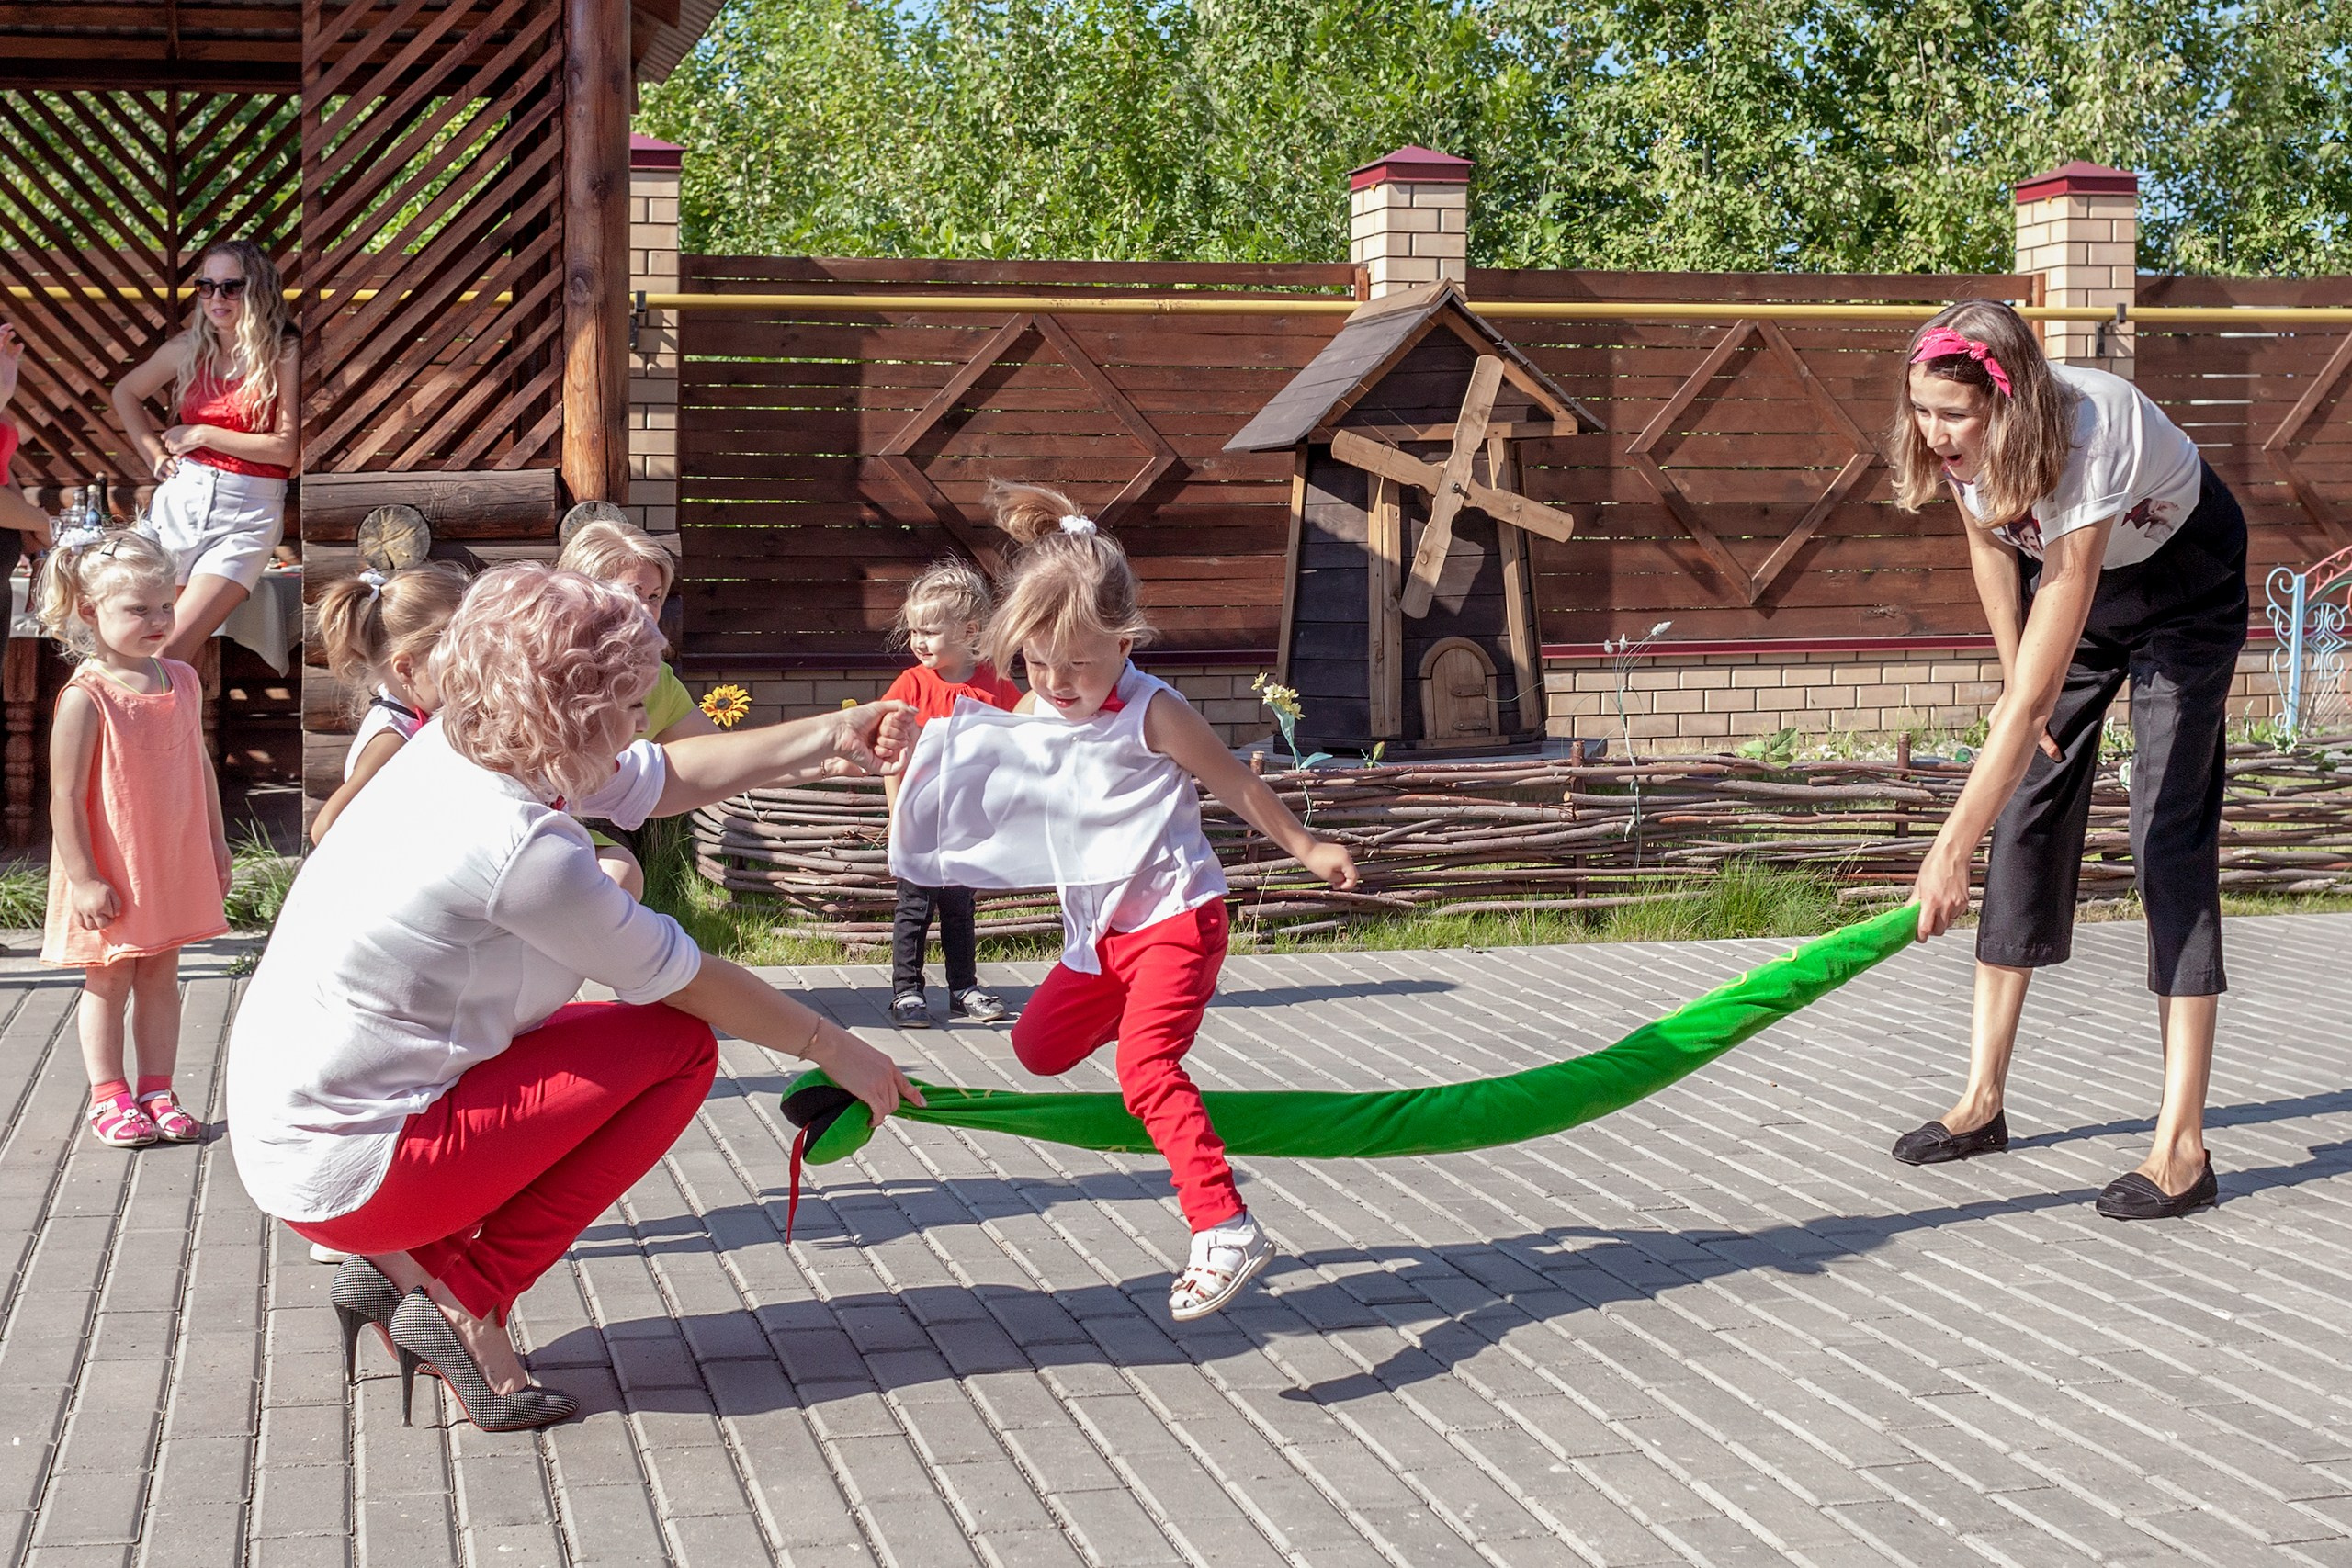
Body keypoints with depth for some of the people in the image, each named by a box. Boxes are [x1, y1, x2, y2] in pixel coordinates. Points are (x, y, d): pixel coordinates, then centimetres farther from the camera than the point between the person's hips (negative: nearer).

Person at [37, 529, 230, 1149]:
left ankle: (157, 1092, 20)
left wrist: (216, 844, 15)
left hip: (173, 865, 6)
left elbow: (200, 767, 14)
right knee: (109, 982, 6)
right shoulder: (86, 697, -18)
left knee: (160, 978, 12)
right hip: (109, 873, -6)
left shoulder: (181, 681, 2)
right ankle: (109, 1098, 17)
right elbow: (65, 796, -18)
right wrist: (84, 878, -20)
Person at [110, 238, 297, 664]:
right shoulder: (189, 349, 7)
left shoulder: (285, 355, -6)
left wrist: (202, 435, -9)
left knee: (174, 649, -15)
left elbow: (286, 448, -14)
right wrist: (154, 456, 11)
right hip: (179, 499, 5)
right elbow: (125, 393, 24)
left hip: (246, 514, -5)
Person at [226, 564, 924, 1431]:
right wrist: (831, 1047, 5)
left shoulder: (452, 748, 0)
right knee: (678, 1045, -4)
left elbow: (663, 778, 15)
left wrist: (831, 738, 12)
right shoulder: (520, 846, -24)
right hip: (346, 1174, -9)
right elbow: (690, 983, -10)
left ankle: (402, 1261, 12)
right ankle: (464, 1296, -3)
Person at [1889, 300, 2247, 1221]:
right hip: (2073, 571, 6)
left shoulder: (2085, 454, -43)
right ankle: (1984, 1101, 9)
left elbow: (2034, 699, -43)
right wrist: (2017, 684, 4)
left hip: (2183, 580, -6)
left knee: (2170, 826, -16)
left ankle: (2182, 1146, -18)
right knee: (2028, 810, 2)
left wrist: (1952, 848, -44)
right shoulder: (1964, 445, -25)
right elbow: (1991, 542, 1)